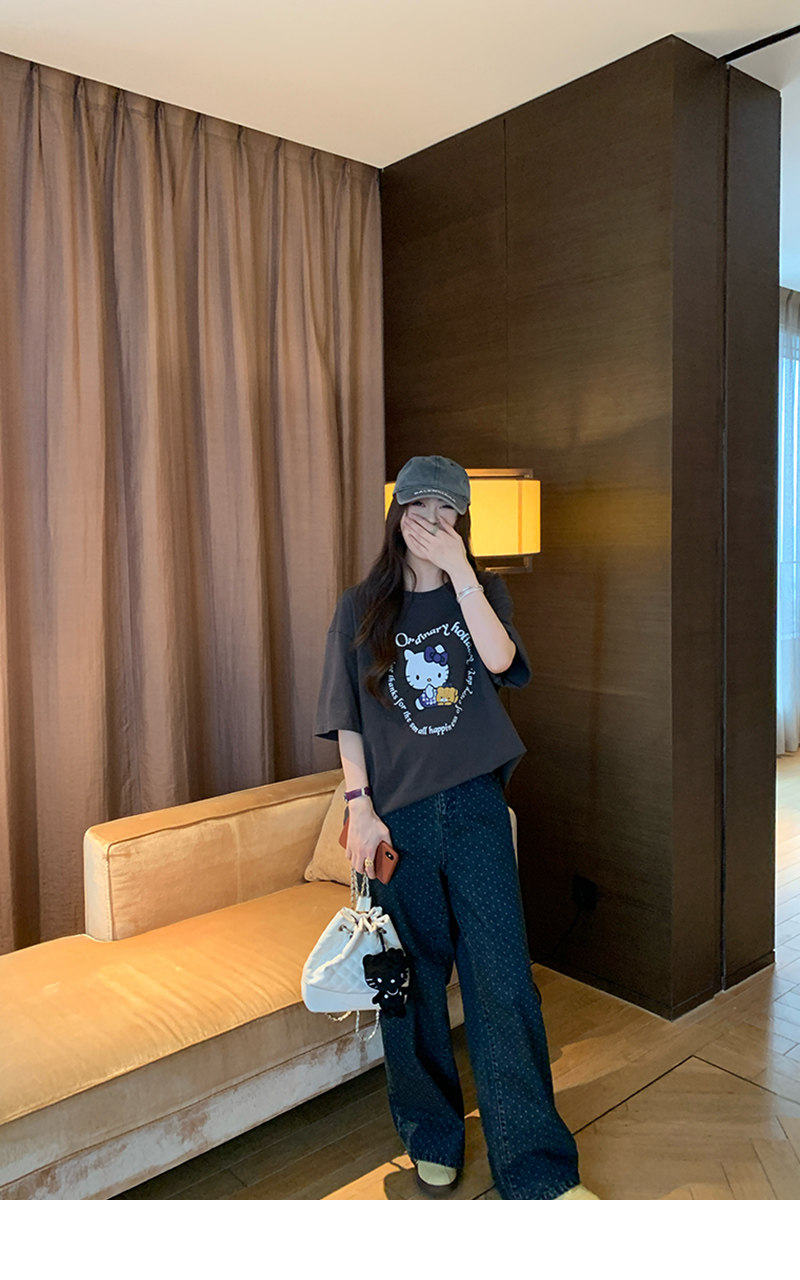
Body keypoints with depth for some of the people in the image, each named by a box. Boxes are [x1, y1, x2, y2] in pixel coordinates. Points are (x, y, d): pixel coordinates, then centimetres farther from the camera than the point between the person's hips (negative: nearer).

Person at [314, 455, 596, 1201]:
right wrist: (359, 807, -7)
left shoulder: (480, 593, 7)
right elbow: (347, 720, 3)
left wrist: (459, 571, -17)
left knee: (502, 976, -1)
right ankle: (432, 1138, 31)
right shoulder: (362, 608, 4)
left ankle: (537, 1168, 10)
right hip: (397, 816, 0)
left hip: (475, 809, 0)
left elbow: (499, 660, -14)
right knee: (412, 980, 11)